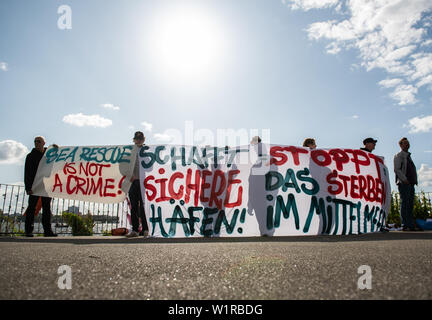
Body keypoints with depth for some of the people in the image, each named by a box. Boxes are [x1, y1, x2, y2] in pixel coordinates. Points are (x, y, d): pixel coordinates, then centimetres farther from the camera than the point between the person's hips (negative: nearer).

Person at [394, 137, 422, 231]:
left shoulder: (408, 156, 24)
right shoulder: (398, 156, 0)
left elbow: (413, 170, 27)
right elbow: (397, 170, -10)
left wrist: (415, 180, 12)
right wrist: (405, 180, -18)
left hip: (411, 183, 8)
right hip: (403, 183, -8)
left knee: (410, 204, 6)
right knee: (404, 203, -10)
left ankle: (411, 225, 8)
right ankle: (405, 225, -11)